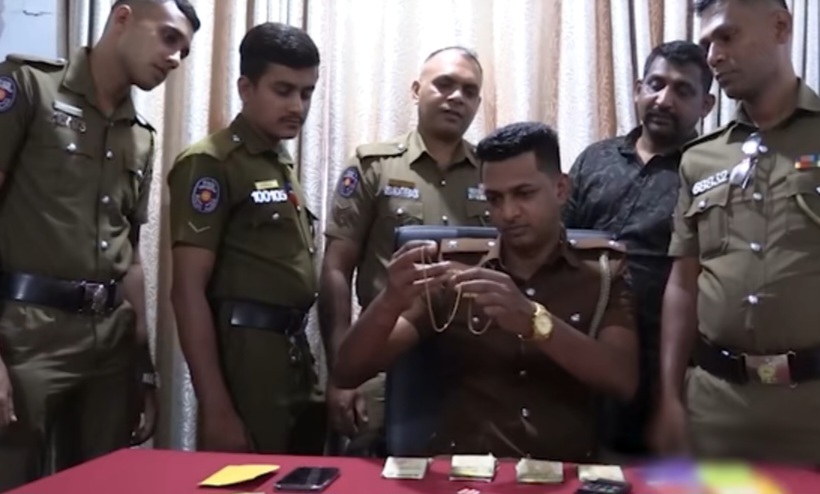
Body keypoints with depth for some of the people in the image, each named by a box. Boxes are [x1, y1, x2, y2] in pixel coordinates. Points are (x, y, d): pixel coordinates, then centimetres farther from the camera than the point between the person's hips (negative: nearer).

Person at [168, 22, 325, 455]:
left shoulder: (282, 165, 15)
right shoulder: (211, 163, -9)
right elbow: (188, 291, -14)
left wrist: (325, 371, 15)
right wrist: (217, 409, -19)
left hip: (294, 354, 8)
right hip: (247, 356, -8)